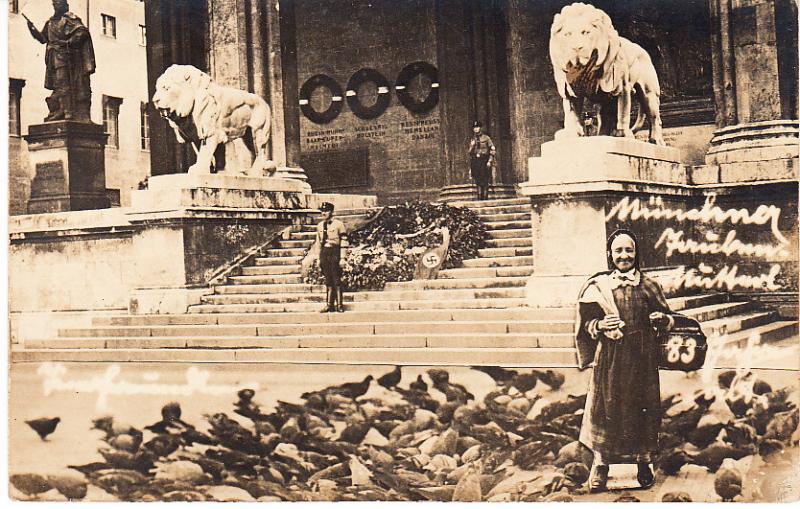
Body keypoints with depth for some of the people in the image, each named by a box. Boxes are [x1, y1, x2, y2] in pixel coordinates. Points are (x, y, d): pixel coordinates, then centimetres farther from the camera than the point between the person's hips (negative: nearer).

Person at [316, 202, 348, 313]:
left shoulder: (338, 224, -5)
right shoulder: (320, 225, 12)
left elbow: (345, 241, -6)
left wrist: (342, 258, -11)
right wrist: (319, 259, 13)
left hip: (335, 252, -5)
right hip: (324, 253, 5)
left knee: (337, 280, -4)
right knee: (328, 281, 8)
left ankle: (339, 305, 1)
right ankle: (330, 305, 11)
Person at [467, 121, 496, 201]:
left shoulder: (486, 138, 2)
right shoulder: (472, 140, 15)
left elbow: (493, 150, -2)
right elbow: (470, 154, 17)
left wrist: (490, 161, -11)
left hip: (484, 162, -4)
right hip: (475, 162, 4)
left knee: (485, 182, -7)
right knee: (478, 182, 2)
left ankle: (485, 197, -6)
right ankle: (479, 198, 4)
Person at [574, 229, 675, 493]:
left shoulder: (648, 286, 5)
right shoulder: (597, 286, 1)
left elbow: (668, 319, 9)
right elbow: (587, 322, 1)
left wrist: (661, 319, -13)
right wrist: (599, 325, -20)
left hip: (643, 359, 1)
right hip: (609, 359, -1)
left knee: (642, 408, 6)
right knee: (606, 407, 2)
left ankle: (643, 463, 23)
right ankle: (601, 463, 16)